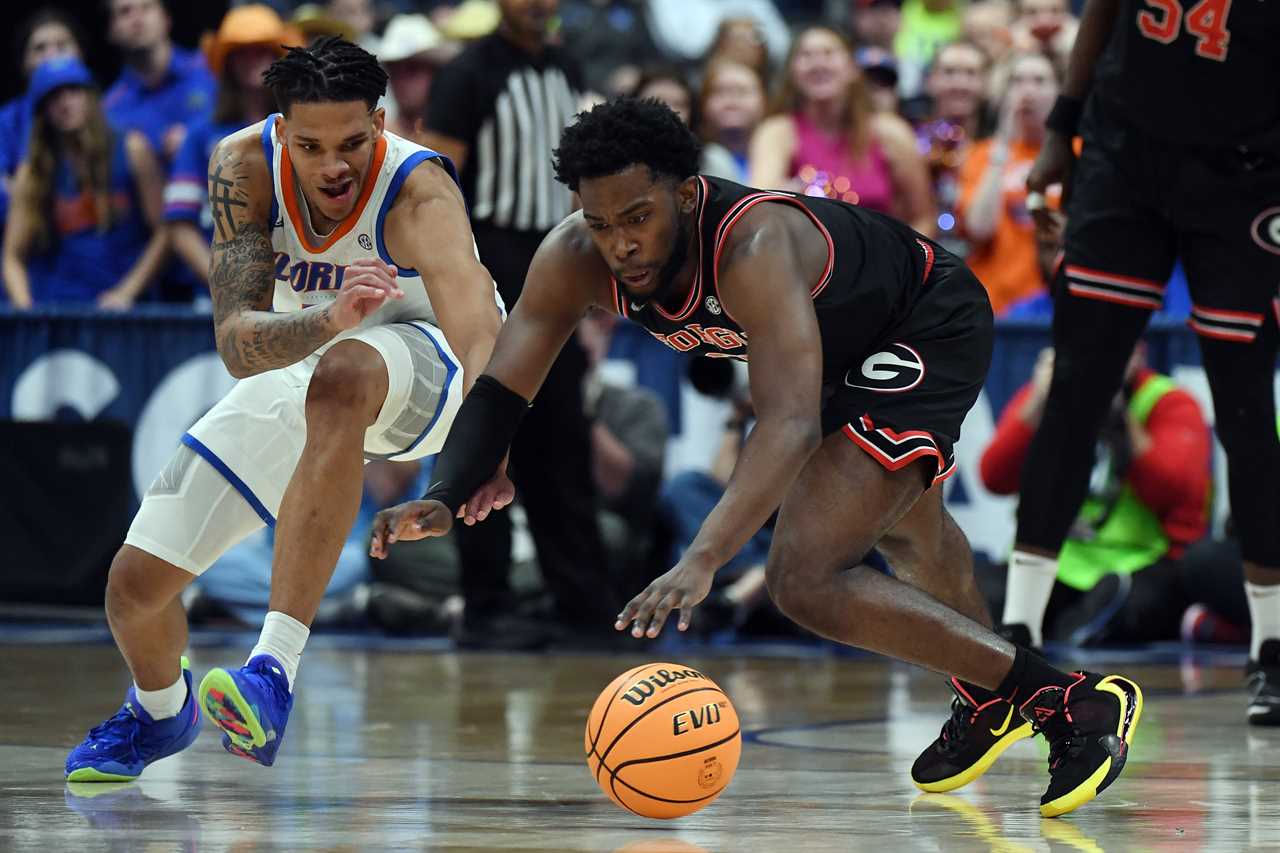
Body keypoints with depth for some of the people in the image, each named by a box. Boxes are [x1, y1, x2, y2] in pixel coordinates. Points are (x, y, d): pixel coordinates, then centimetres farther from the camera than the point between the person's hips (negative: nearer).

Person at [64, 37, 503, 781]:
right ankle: (161, 712, 37)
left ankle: (275, 673, -43)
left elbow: (480, 336, -50)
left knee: (339, 378, -42)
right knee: (137, 584, -1)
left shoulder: (418, 190, -34)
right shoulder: (245, 166, -24)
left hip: (423, 368, -4)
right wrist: (330, 318, -53)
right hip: (293, 378, 4)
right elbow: (237, 342, -32)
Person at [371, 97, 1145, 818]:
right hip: (846, 348, 9)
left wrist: (703, 560, -64)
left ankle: (1076, 703, -18)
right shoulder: (575, 259, -23)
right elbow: (502, 387, -19)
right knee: (907, 531, 33)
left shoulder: (753, 245, -42)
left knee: (807, 578, -23)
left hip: (931, 330, -9)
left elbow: (791, 422, -52)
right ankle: (994, 698, 62)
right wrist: (447, 497, -38)